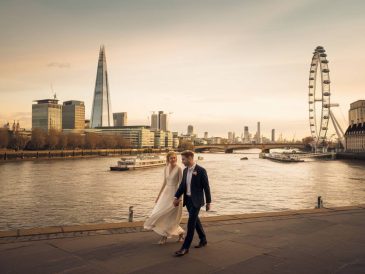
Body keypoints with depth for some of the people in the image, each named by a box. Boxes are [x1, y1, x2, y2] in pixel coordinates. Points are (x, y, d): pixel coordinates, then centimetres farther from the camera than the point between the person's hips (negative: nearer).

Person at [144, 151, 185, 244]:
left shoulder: (179, 169, -11)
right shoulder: (166, 168, 7)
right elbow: (164, 183, 13)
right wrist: (159, 195, 13)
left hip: (174, 193, -7)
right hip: (166, 192, 7)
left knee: (168, 215, -4)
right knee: (163, 214, 6)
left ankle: (164, 236, 14)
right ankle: (180, 232, 21)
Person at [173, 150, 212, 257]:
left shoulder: (201, 170, -14)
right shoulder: (185, 170, 7)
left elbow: (206, 187, -10)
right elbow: (182, 185, 11)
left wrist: (208, 202, -7)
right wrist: (176, 197, 0)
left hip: (196, 200, -7)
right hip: (188, 200, 7)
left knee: (191, 223, -8)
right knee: (195, 220, 18)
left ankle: (185, 247, -4)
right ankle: (203, 240, 35)